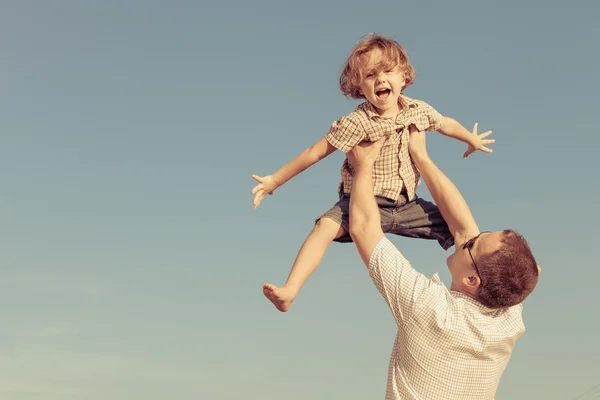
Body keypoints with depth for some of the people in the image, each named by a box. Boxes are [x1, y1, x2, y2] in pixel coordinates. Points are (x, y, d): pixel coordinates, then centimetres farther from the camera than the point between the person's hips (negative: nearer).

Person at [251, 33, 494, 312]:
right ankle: (289, 292, -39)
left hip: (407, 205, 5)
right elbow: (315, 152, -14)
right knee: (327, 225, -32)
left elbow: (446, 124, 20)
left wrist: (473, 141, 38)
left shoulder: (420, 111, -2)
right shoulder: (357, 123, -17)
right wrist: (274, 180, -13)